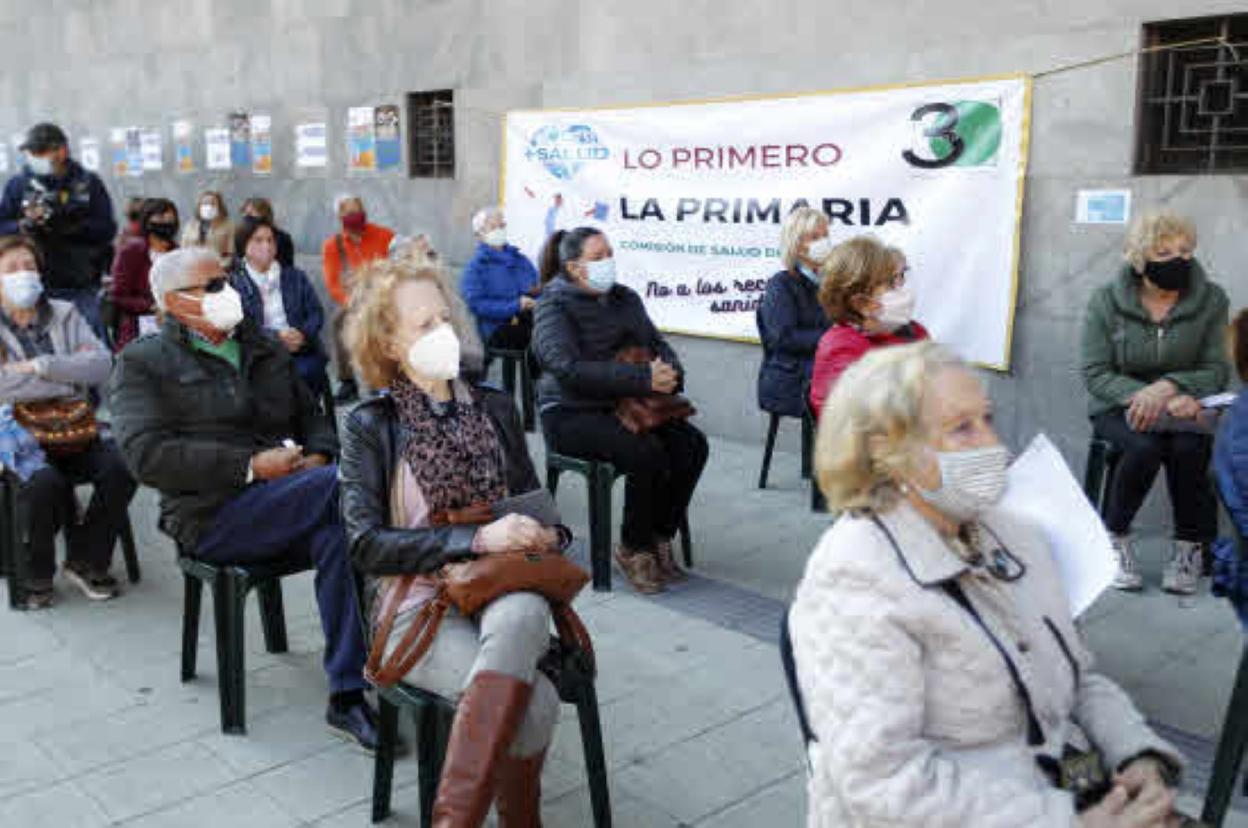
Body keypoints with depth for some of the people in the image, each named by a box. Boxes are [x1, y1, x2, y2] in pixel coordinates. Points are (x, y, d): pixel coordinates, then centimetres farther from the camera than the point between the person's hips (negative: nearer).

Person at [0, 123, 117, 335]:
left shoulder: (89, 183, 6)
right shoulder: (18, 184, 9)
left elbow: (107, 230, -4)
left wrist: (67, 225, -19)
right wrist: (25, 224, -18)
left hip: (81, 288, 0)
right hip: (35, 287, 1)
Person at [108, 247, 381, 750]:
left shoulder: (264, 349, 25)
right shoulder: (143, 363, 7)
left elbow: (311, 415, 25)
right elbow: (148, 455, -8)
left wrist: (318, 456, -1)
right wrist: (251, 466, -15)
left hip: (284, 509, 5)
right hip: (213, 516, -5)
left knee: (336, 535, -31)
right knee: (348, 482, -29)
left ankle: (347, 698, -26)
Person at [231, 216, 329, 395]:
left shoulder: (296, 277, 19)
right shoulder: (234, 283, 8)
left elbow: (316, 313, 11)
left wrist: (303, 334, -10)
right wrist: (276, 336, -17)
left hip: (301, 352, 2)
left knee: (306, 372, -29)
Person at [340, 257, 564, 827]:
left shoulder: (495, 409, 15)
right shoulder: (370, 426, 3)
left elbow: (532, 500, 24)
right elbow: (366, 544, -7)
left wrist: (545, 534, -2)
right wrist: (478, 539, -17)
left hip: (500, 592, 3)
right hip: (418, 603, -3)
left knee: (523, 612, -37)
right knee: (536, 700, -31)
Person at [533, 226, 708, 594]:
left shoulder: (625, 299, 15)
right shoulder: (554, 305, -7)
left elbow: (657, 343, 15)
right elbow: (570, 368, -21)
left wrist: (670, 373, -12)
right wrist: (644, 379, -27)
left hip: (622, 407, 7)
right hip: (569, 414, -7)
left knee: (692, 444, -15)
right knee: (647, 453, -29)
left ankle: (660, 536, 0)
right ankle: (634, 549, -8)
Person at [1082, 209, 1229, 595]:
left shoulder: (1211, 300, -1)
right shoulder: (1106, 300, -5)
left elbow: (1216, 371, -2)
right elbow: (1095, 373, -8)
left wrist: (1169, 387, -23)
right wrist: (1143, 396, -25)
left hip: (1183, 407, 1)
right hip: (1119, 408, -1)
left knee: (1188, 447, -31)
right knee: (1144, 446, -32)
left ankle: (1190, 547, -10)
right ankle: (1114, 539, -10)